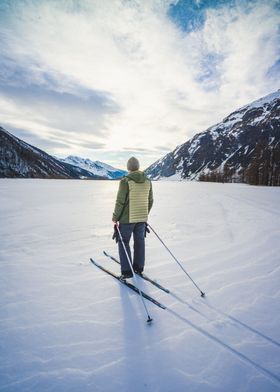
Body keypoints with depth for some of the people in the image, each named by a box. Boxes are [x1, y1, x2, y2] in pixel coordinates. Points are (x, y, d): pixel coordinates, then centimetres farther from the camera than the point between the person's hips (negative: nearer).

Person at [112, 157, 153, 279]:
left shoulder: (125, 181, -15)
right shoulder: (147, 181, 2)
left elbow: (120, 201, -15)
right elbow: (150, 200, 9)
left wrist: (115, 217, -3)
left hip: (127, 218, -5)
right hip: (142, 218, 5)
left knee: (123, 242, 8)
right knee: (139, 241, 17)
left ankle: (127, 271, 7)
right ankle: (138, 267, 30)